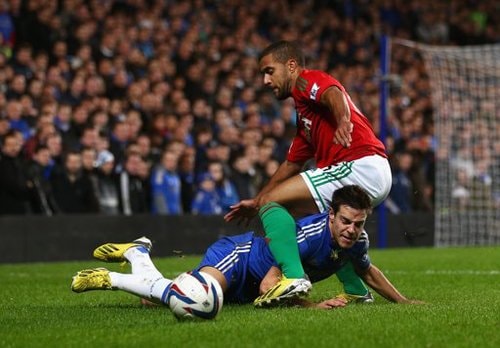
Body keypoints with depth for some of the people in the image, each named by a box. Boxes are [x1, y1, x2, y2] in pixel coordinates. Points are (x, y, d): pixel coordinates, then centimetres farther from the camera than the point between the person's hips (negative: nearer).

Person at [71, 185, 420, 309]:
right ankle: (108, 278, -13)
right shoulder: (311, 233, -33)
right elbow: (269, 285, -33)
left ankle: (137, 252, 34)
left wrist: (404, 302, 19)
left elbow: (369, 272, 16)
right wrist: (313, 305, -37)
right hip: (237, 255, -8)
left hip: (246, 288, 8)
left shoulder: (357, 241, -9)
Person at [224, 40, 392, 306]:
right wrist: (255, 202, 36)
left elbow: (334, 93, -23)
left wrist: (343, 120, -45)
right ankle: (357, 292, 28)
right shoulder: (304, 114, 29)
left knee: (271, 201, -10)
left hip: (359, 166, -10)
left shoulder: (307, 81, 1)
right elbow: (291, 164, 35)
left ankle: (293, 277, -25)